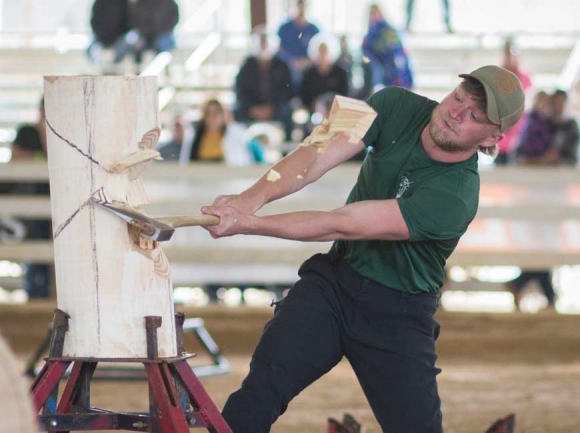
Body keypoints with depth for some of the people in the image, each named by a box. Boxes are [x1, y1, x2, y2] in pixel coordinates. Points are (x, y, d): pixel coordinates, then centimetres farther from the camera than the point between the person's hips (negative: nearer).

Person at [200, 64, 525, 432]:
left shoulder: (457, 197, -25)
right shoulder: (396, 107, -9)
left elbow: (342, 224, -28)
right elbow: (318, 155, -19)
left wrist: (247, 224, -31)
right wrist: (253, 197, -36)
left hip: (398, 314, -3)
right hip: (333, 279, 3)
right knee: (261, 388, -17)